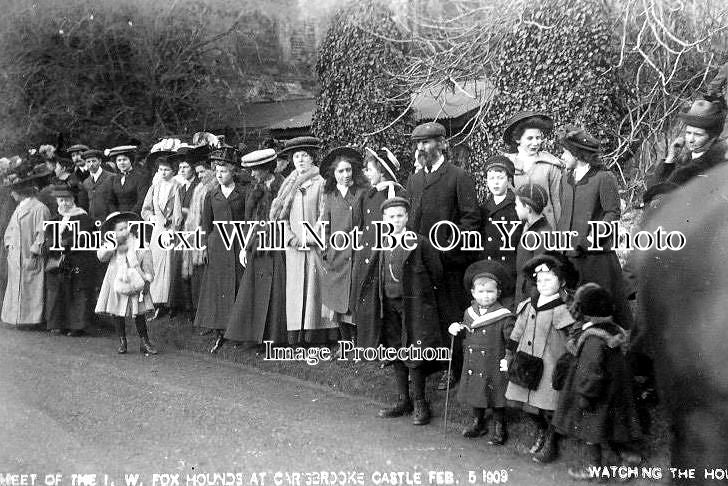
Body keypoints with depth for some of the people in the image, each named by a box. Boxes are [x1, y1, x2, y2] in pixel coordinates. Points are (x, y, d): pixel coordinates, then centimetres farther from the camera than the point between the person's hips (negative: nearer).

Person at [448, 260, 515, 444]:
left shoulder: (504, 317, -13)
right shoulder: (469, 313, 5)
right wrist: (456, 329, 2)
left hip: (495, 368, -5)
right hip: (472, 367, 5)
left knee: (496, 399, 6)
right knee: (475, 394, 17)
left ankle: (499, 429, 23)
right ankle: (478, 423, 37)